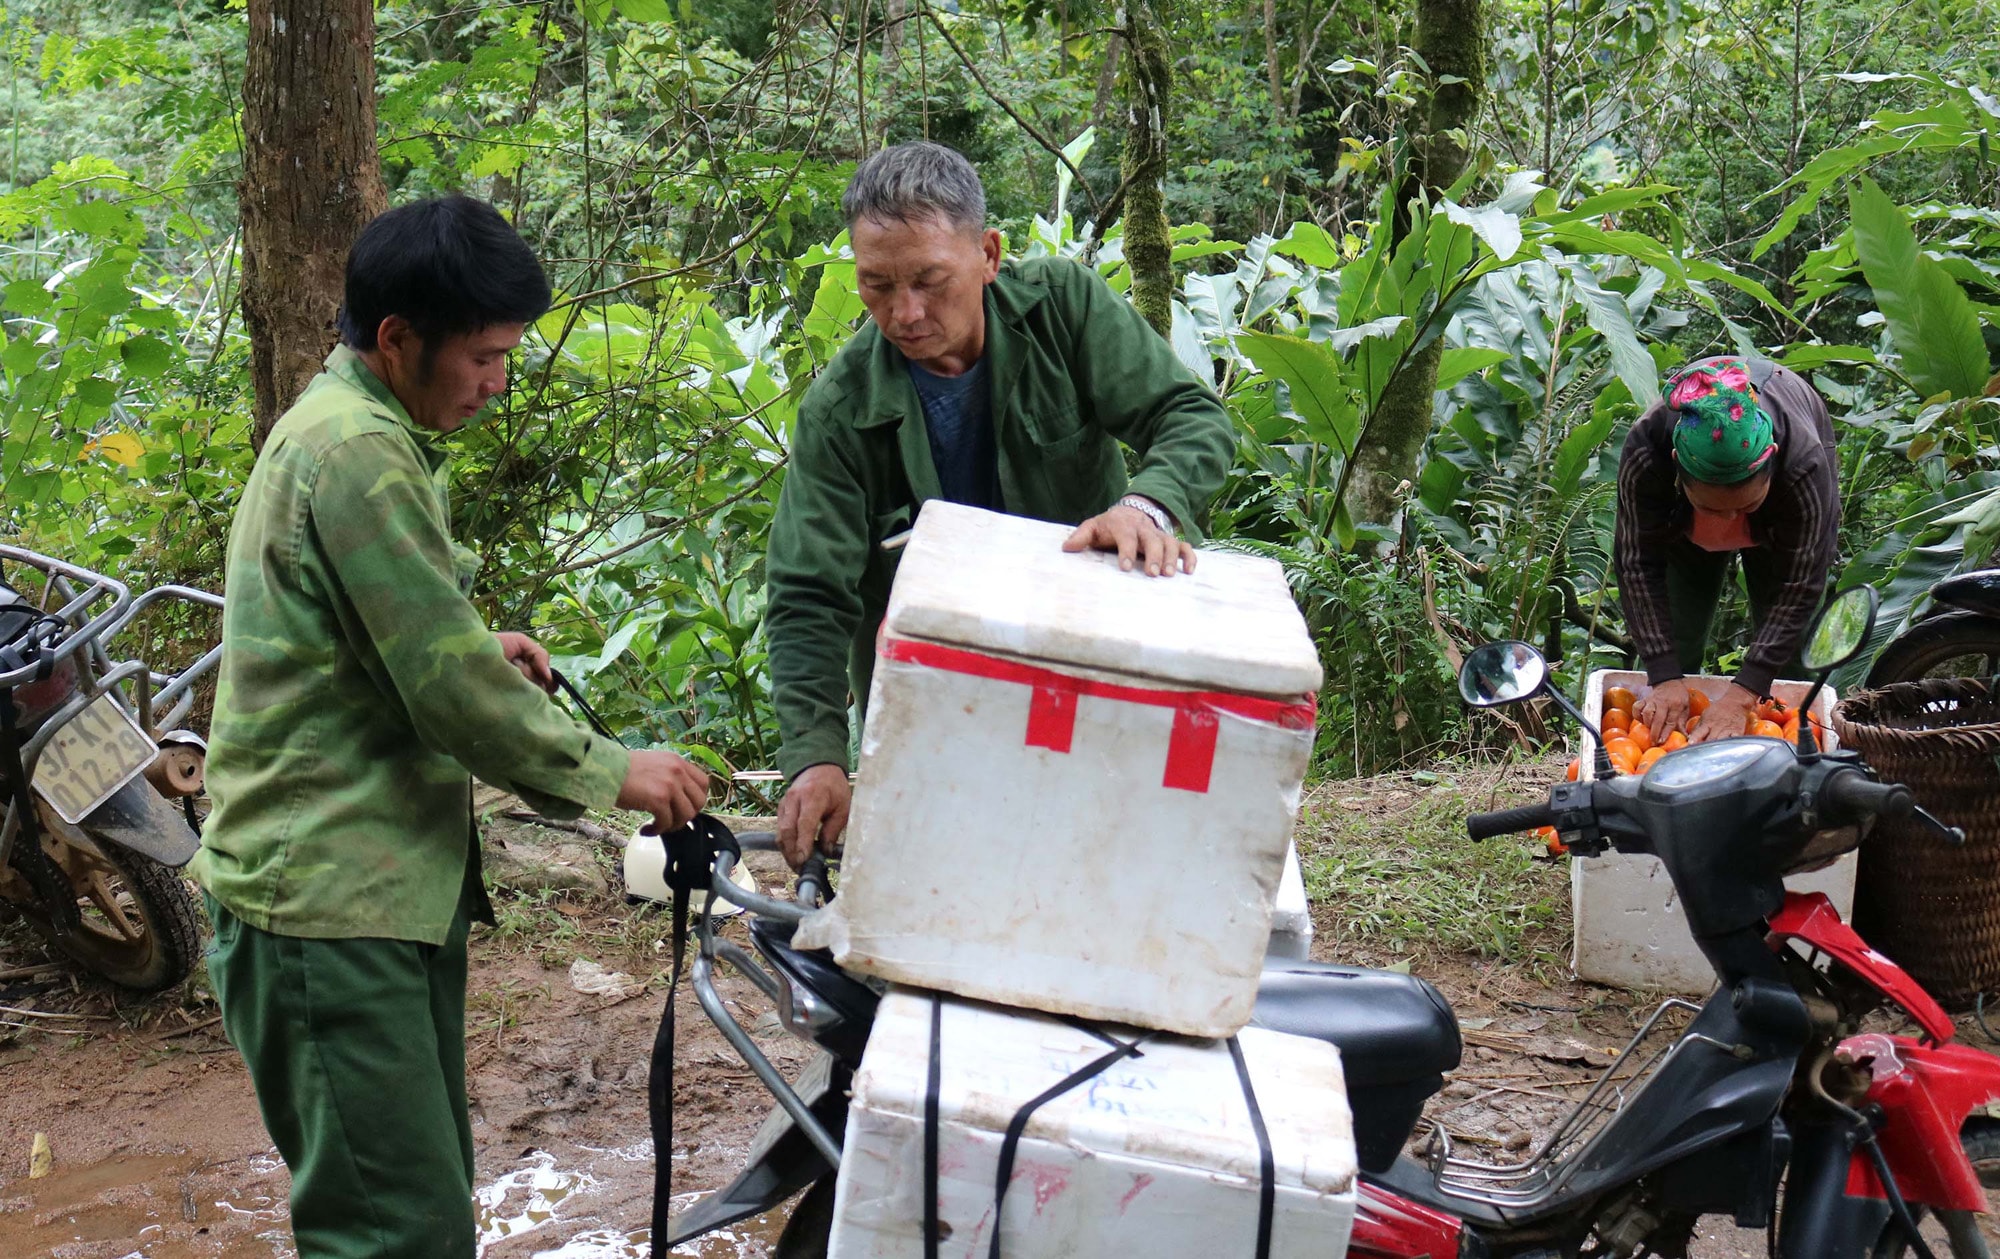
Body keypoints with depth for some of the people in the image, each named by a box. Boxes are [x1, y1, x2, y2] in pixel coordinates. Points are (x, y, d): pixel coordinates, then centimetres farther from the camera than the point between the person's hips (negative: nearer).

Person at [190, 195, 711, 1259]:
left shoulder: (344, 425, 16)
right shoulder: (357, 453, -18)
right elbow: (450, 690, -21)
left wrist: (475, 651, 10)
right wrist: (612, 772, -10)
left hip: (386, 883, 11)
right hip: (328, 901, -11)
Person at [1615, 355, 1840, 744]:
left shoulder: (1805, 464, -45)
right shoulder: (1644, 453, -43)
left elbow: (1799, 587, -39)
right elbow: (1639, 566, -34)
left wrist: (1740, 697, -46)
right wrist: (1665, 679, -42)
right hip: (1682, 522, 1)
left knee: (1786, 650, -9)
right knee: (1676, 643, -2)